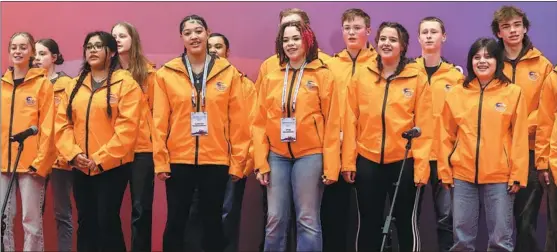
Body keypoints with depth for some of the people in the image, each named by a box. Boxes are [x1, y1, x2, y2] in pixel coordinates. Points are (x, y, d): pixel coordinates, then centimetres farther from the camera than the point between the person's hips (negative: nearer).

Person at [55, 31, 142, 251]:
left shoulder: (126, 83, -5)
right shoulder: (75, 86, 12)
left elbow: (127, 128, -14)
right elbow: (62, 124, 7)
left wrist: (100, 159, -17)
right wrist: (73, 153, -10)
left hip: (112, 166, -5)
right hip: (80, 169, 5)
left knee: (107, 222, -4)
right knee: (85, 223, 11)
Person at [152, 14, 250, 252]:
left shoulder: (228, 72, 2)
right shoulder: (166, 73, 2)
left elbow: (237, 120, 1)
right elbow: (160, 120, 1)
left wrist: (238, 160, -1)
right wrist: (160, 160, -3)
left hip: (216, 159, 0)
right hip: (178, 159, 0)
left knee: (213, 220, 11)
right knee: (176, 221, 8)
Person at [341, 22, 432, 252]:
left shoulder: (417, 78, -1)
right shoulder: (361, 76, 4)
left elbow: (424, 126, -3)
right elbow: (350, 121, 4)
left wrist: (421, 165, -8)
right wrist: (348, 161, 0)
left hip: (404, 161, -2)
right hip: (367, 161, 2)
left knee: (406, 223, 9)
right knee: (368, 224, 12)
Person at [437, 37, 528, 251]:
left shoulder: (513, 93, 0)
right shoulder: (456, 93, 5)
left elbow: (520, 139, -1)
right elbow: (446, 136, 7)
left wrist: (518, 174, -6)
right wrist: (445, 171, 4)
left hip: (500, 177, -2)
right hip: (463, 175, 2)